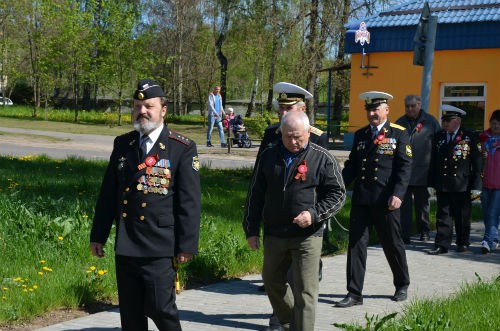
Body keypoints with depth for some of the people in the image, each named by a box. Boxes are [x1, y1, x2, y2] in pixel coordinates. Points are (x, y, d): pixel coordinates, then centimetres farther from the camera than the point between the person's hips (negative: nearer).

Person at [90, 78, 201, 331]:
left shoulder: (182, 149, -3)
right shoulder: (122, 144, 11)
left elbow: (189, 201, -5)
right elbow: (107, 194, 15)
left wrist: (187, 245, -8)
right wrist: (98, 235, 13)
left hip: (160, 248, -4)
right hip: (125, 246, 5)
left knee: (159, 307, -7)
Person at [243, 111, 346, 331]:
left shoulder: (322, 159, -3)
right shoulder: (269, 157, 6)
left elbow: (337, 194, -2)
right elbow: (255, 195, 9)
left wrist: (315, 214, -17)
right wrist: (251, 230, 7)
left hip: (307, 236, -4)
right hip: (274, 234, 5)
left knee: (305, 290, -4)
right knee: (272, 281, 19)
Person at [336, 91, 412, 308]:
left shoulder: (399, 134, 0)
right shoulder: (360, 135, 14)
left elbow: (404, 166, -6)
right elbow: (351, 165, 14)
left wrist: (398, 194, -17)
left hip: (385, 200, -4)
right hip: (360, 199, 4)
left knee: (393, 244, 10)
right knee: (356, 243, -1)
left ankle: (402, 286, 32)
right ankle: (354, 294, 4)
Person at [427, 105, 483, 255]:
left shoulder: (470, 137, -1)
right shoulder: (439, 137, 10)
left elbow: (477, 163, -3)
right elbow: (434, 161, 13)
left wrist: (476, 185, -8)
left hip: (462, 186, -3)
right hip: (442, 185, 3)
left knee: (462, 216, 8)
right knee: (443, 215, 2)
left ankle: (463, 243, 24)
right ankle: (442, 245, 5)